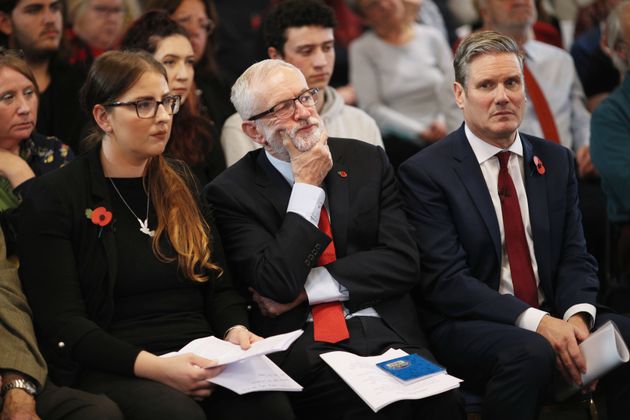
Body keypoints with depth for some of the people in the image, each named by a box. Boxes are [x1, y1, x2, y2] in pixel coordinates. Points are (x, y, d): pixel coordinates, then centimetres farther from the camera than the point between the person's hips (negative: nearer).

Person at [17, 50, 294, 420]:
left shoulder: (179, 182, 19)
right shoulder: (54, 198, 1)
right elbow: (62, 324, -7)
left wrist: (236, 331, -3)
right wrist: (152, 366, -20)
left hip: (200, 358, 4)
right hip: (113, 370, -4)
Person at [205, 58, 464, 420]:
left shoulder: (367, 162, 12)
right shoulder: (231, 193, 2)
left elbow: (403, 261, 4)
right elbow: (278, 285, -10)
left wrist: (309, 287, -6)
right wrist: (308, 185, -6)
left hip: (384, 330, 4)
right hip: (299, 344, -3)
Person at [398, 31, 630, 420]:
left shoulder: (556, 161, 12)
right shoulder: (425, 172, -5)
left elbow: (575, 257, 9)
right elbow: (445, 279, -13)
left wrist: (577, 315, -14)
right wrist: (535, 322, -24)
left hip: (555, 317, 5)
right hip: (469, 326, -5)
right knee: (530, 354, -36)